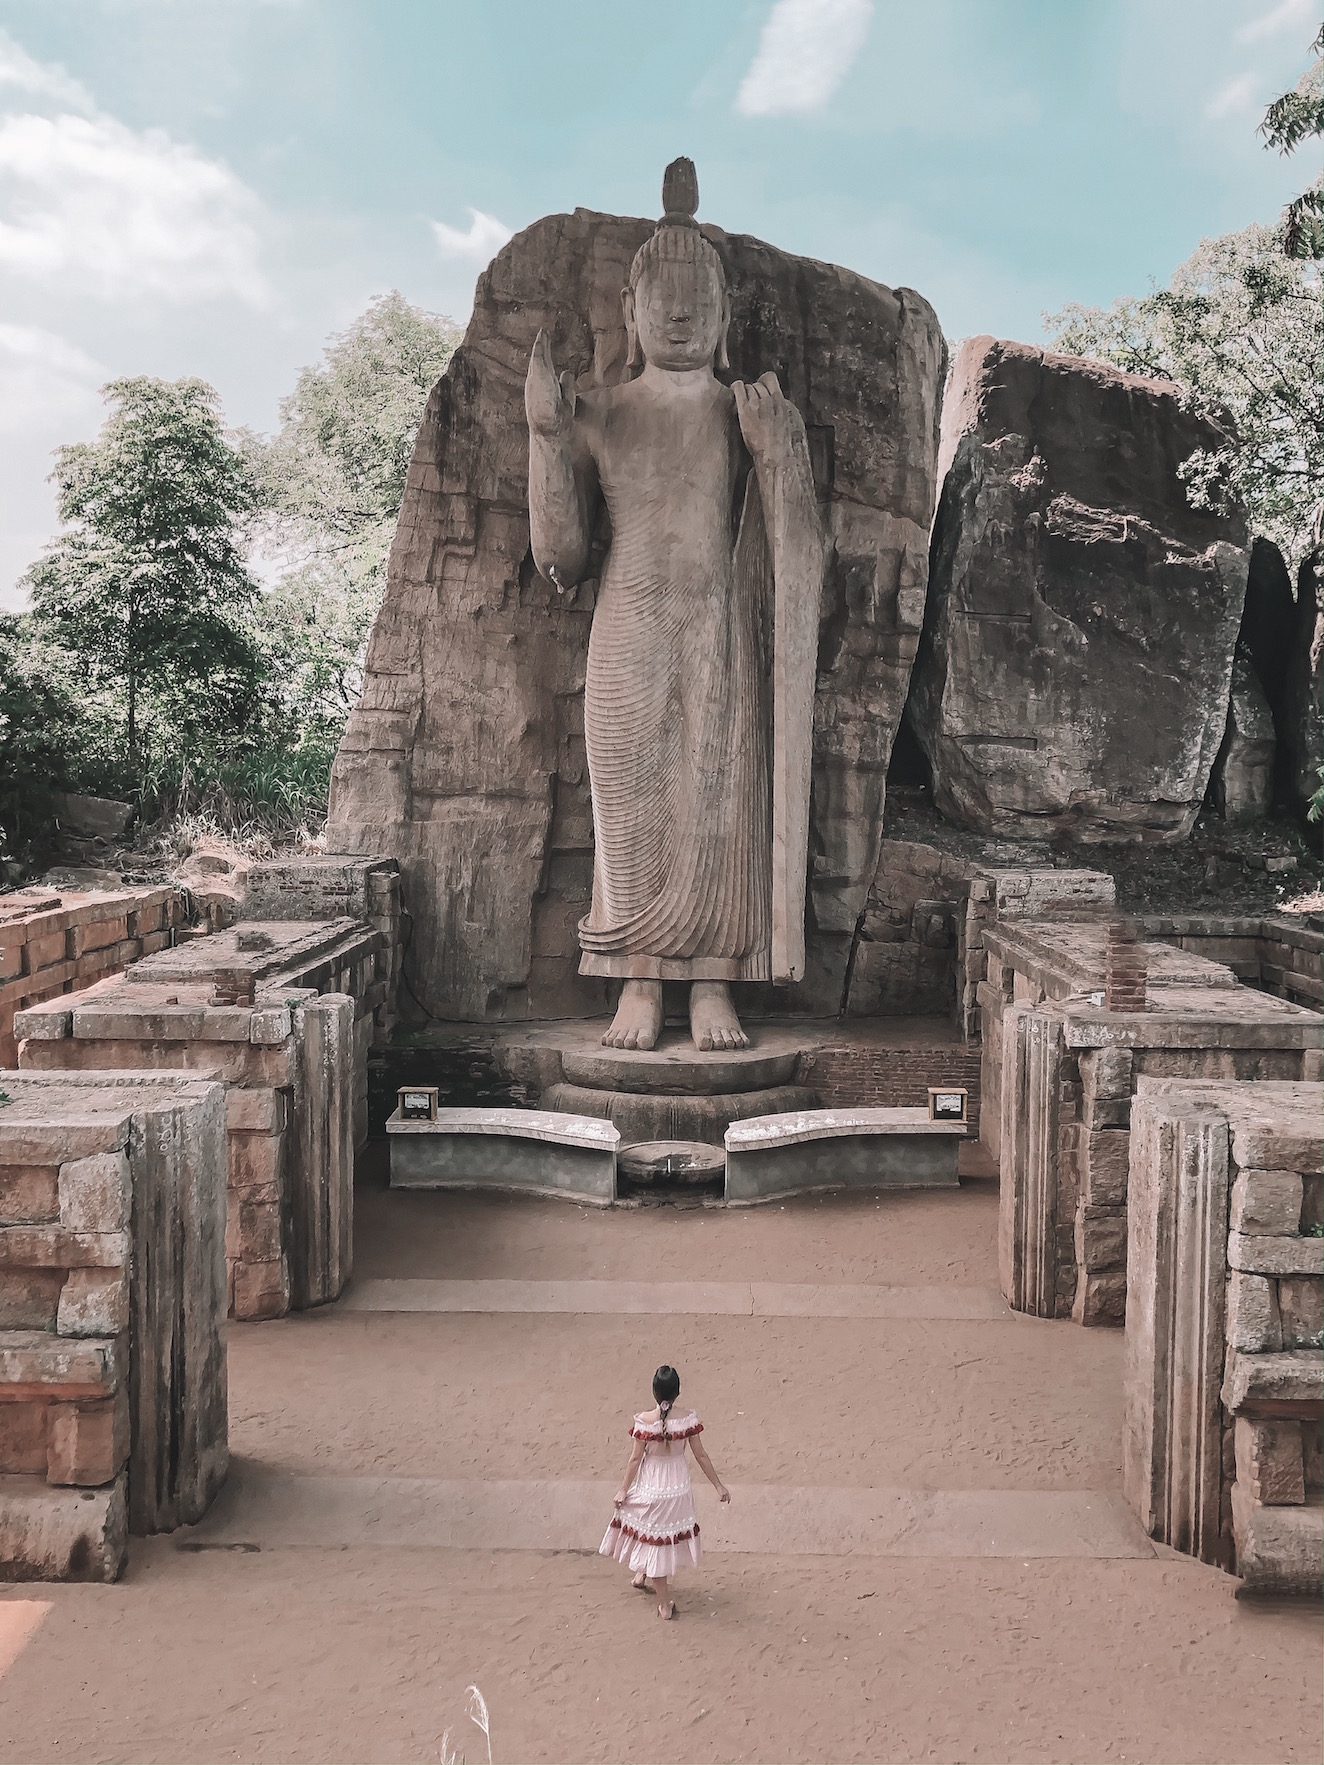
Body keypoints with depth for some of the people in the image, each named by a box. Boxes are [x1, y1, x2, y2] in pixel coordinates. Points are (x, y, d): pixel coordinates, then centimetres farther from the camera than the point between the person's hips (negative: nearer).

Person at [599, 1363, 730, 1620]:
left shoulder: (645, 1420, -19)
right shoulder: (688, 1419, -15)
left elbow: (636, 1458, -11)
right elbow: (701, 1455, -8)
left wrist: (623, 1489, 2)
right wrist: (719, 1485, 3)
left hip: (650, 1487, -1)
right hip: (678, 1486, 1)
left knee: (654, 1539, 15)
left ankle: (665, 1604, 22)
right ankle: (642, 1575, 42)